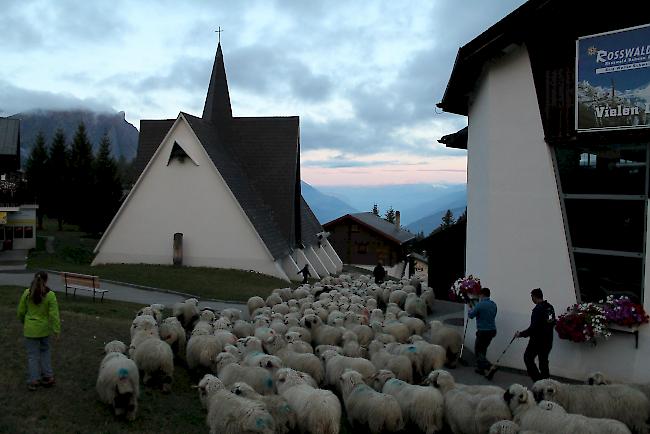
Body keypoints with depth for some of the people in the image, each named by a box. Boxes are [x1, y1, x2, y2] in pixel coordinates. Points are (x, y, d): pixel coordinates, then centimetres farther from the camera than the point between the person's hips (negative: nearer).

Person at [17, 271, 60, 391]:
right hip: (44, 329, 0)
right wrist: (56, 330, -7)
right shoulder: (50, 295, -14)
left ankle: (33, 381, 12)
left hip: (30, 329, 0)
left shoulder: (27, 293, -8)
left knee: (33, 354, 8)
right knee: (45, 351, 19)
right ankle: (47, 376, 20)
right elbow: (54, 315, -13)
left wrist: (24, 323, 21)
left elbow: (21, 312, 2)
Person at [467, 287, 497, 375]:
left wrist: (470, 309, 14)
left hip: (483, 331, -7)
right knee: (483, 350, 20)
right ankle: (481, 368, 25)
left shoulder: (480, 305, -16)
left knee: (478, 351, 3)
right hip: (492, 330, 7)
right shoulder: (494, 304, 6)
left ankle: (490, 366, -12)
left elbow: (471, 315, -7)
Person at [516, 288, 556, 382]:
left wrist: (521, 334, -13)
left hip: (537, 340, -8)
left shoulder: (538, 309, -21)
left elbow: (533, 328, -24)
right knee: (544, 361, 14)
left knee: (528, 357, 8)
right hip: (548, 340, 8)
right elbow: (553, 322, 17)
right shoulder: (550, 307, 6)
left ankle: (537, 379, 3)